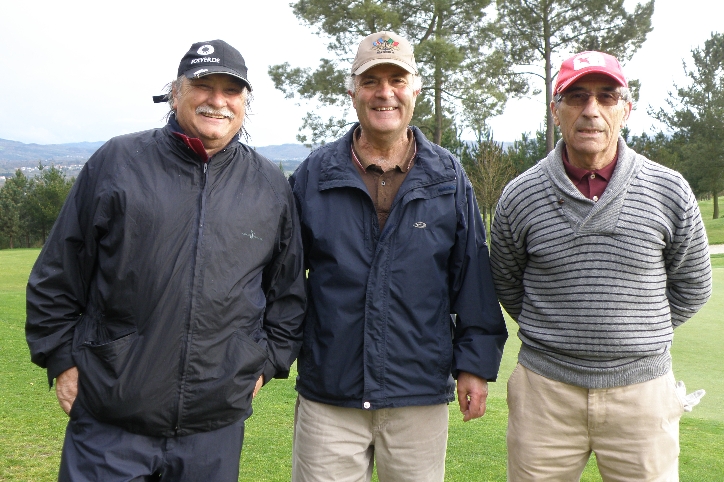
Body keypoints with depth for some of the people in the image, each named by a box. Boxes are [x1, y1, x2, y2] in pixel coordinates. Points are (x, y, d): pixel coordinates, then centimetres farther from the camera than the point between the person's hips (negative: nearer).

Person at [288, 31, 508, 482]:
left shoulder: (448, 178, 3)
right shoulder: (313, 175, 2)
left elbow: (473, 278, 4)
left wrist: (476, 363, 2)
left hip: (421, 398, 1)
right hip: (328, 397, 0)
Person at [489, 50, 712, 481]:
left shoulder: (670, 191, -2)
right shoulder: (520, 196, -3)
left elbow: (692, 286, 11)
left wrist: (634, 337, 11)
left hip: (643, 387, 1)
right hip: (545, 390, 0)